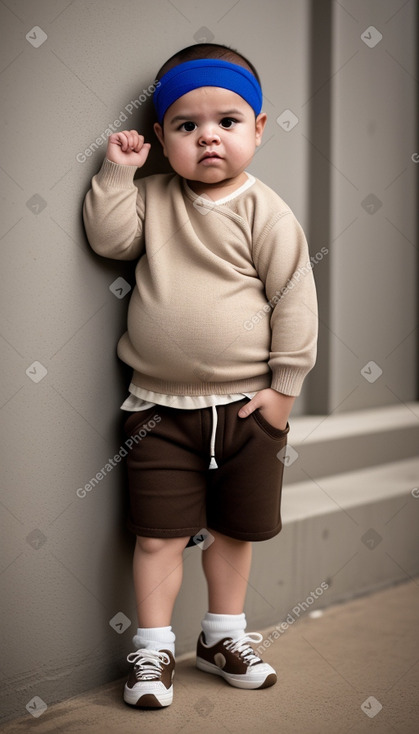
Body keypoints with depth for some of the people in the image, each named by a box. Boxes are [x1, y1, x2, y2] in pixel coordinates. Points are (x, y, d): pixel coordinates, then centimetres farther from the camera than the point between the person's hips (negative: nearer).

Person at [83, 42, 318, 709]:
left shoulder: (265, 213, -8)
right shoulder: (153, 199, 1)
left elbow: (294, 298, -7)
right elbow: (108, 237, -6)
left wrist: (284, 385, -8)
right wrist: (118, 172, -10)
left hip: (246, 404, 0)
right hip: (161, 406, 1)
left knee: (232, 529, 15)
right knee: (159, 533, 3)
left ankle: (223, 636, 35)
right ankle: (153, 650, 18)